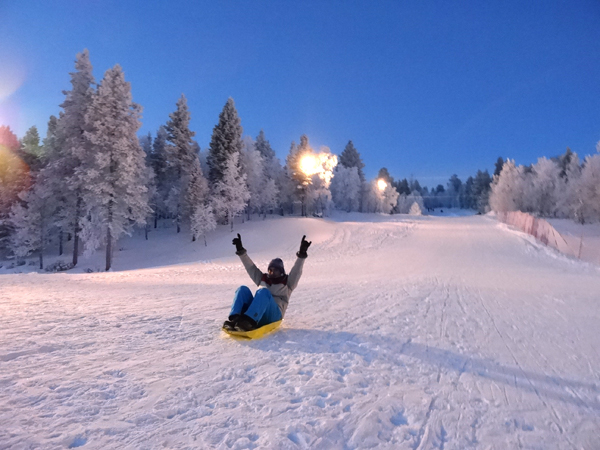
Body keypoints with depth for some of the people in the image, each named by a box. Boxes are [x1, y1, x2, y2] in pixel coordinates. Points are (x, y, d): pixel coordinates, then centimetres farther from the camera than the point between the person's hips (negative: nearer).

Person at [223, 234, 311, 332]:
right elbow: (250, 267, 24)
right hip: (256, 312, 4)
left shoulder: (287, 283, 18)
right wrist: (241, 251, 16)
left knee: (264, 291, -31)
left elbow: (296, 271, 2)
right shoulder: (263, 279, 29)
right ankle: (235, 319, -40)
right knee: (243, 289, -17)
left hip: (273, 314, -4)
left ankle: (249, 321, -54)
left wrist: (302, 254, -13)